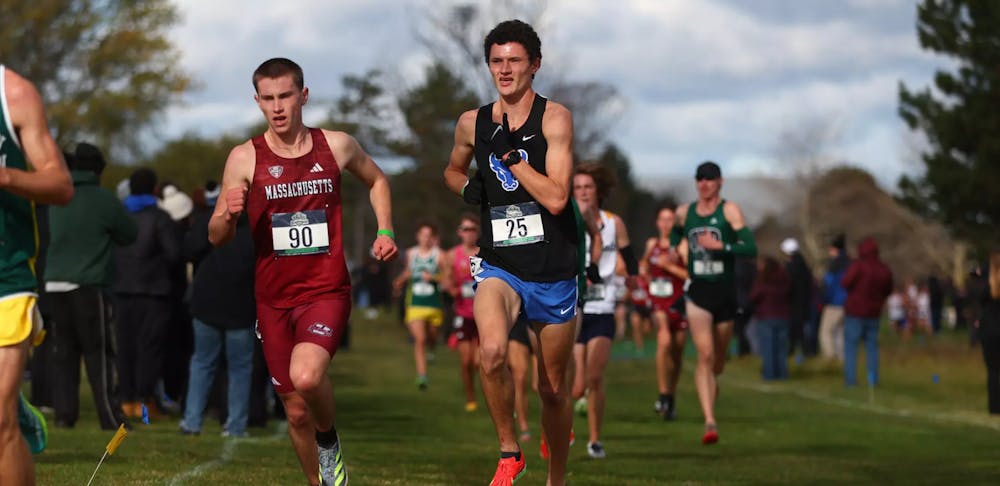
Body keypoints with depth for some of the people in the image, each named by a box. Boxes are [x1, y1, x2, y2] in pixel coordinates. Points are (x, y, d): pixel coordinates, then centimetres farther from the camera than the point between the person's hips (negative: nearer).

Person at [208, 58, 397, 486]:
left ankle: (329, 440, 1)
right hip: (273, 298, 2)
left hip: (327, 290, -2)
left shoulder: (337, 146, 0)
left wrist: (384, 231, 7)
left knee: (306, 376, -29)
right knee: (297, 412, 6)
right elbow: (217, 238, -1)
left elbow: (376, 181, 22)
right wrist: (228, 214, -23)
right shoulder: (245, 158, -3)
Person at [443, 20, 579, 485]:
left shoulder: (554, 118, -8)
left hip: (553, 272, -1)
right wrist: (466, 187, 4)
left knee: (553, 388, 9)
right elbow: (453, 170, 26)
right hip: (500, 266, 1)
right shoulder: (472, 123, 4)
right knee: (491, 352, -29)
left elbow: (555, 198, -18)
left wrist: (510, 155, -17)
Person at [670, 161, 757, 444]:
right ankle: (710, 423, -21)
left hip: (725, 292, 0)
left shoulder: (729, 211, -4)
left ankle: (710, 381, 52)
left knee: (718, 360, 13)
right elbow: (674, 238, 28)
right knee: (705, 355, -16)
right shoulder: (684, 213, 7)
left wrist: (719, 245, -24)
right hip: (697, 293, 0)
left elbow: (751, 248, -13)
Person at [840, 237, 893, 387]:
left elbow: (845, 283, -20)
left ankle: (850, 378, -5)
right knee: (872, 346, 13)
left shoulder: (859, 265, -17)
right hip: (874, 313, 5)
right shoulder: (884, 270, 2)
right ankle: (873, 378, 10)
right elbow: (888, 290, 13)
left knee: (850, 346, 1)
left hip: (855, 311, -5)